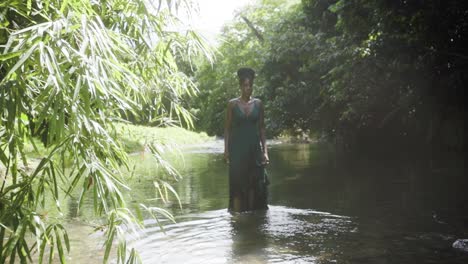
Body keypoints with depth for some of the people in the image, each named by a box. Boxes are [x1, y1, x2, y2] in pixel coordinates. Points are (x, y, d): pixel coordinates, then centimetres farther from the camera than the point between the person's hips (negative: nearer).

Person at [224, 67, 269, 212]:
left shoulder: (258, 103, 7)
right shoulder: (232, 104, 1)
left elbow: (262, 128, 9)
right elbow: (227, 128, 2)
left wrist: (265, 150, 2)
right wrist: (226, 150, -7)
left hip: (254, 148, 2)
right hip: (237, 148, -2)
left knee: (255, 184, 2)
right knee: (238, 184, -2)